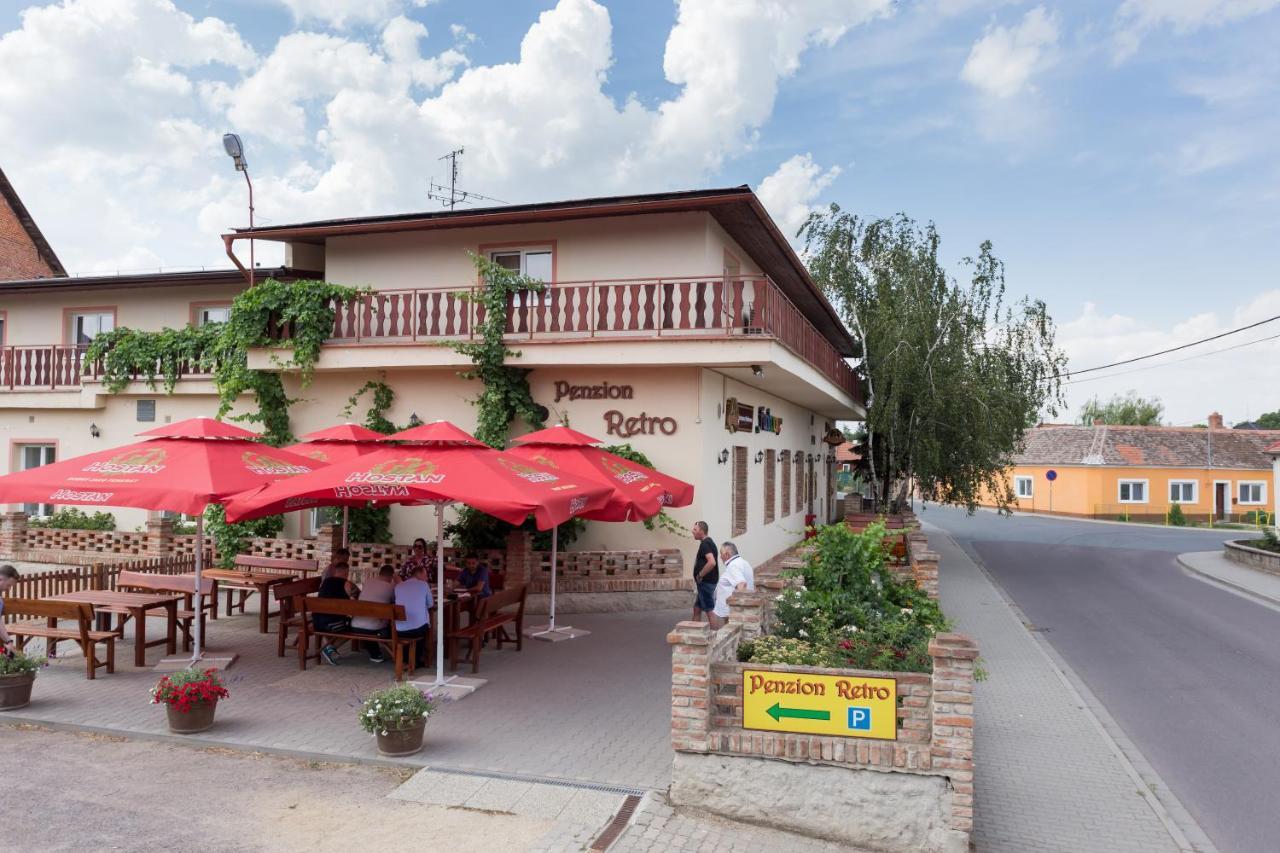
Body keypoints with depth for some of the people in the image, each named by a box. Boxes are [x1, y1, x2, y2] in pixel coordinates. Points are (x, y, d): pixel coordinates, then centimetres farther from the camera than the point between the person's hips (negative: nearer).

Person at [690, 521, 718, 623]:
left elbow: (712, 562, -31)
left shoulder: (705, 544, -17)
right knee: (697, 608, 16)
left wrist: (700, 575, -20)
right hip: (705, 583, 10)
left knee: (710, 610, -5)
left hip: (706, 583, -10)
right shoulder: (709, 542, 15)